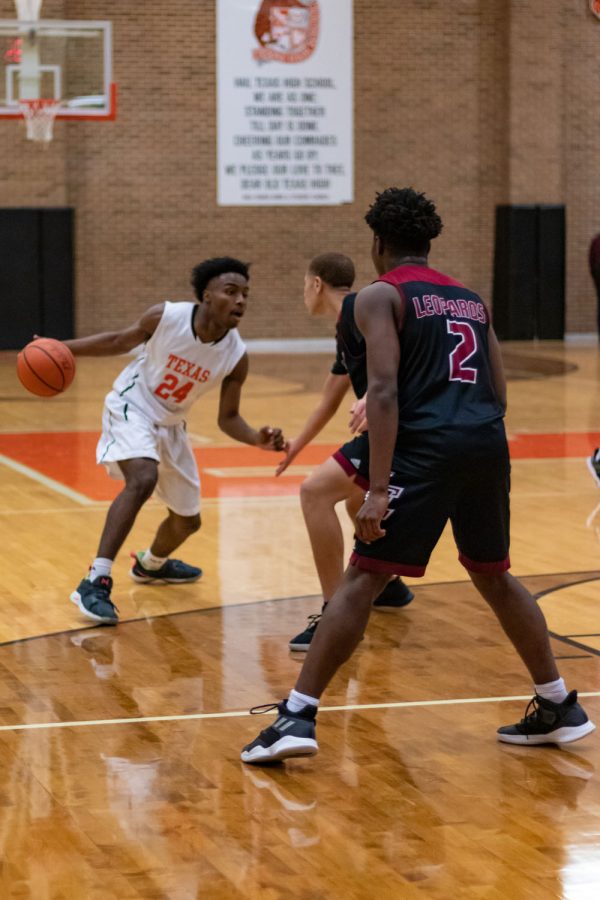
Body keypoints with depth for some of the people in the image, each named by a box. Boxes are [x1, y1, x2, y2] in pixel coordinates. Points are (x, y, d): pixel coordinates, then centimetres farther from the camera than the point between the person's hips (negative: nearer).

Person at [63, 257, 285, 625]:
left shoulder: (236, 357, -18)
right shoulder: (165, 317, -24)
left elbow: (228, 418, -7)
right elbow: (120, 341, -5)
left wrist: (258, 440, -26)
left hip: (170, 425, 5)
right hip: (132, 406, -5)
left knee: (188, 520, 16)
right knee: (143, 479, -34)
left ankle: (151, 564, 51)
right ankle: (96, 582, -34)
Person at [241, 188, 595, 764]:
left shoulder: (380, 297, 4)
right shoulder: (470, 299, 23)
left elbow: (384, 391, -10)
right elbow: (498, 396, 18)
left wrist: (378, 489, -15)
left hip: (426, 447, -6)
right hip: (488, 443, 6)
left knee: (362, 579, -3)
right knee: (493, 576, 23)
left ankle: (297, 716, -9)